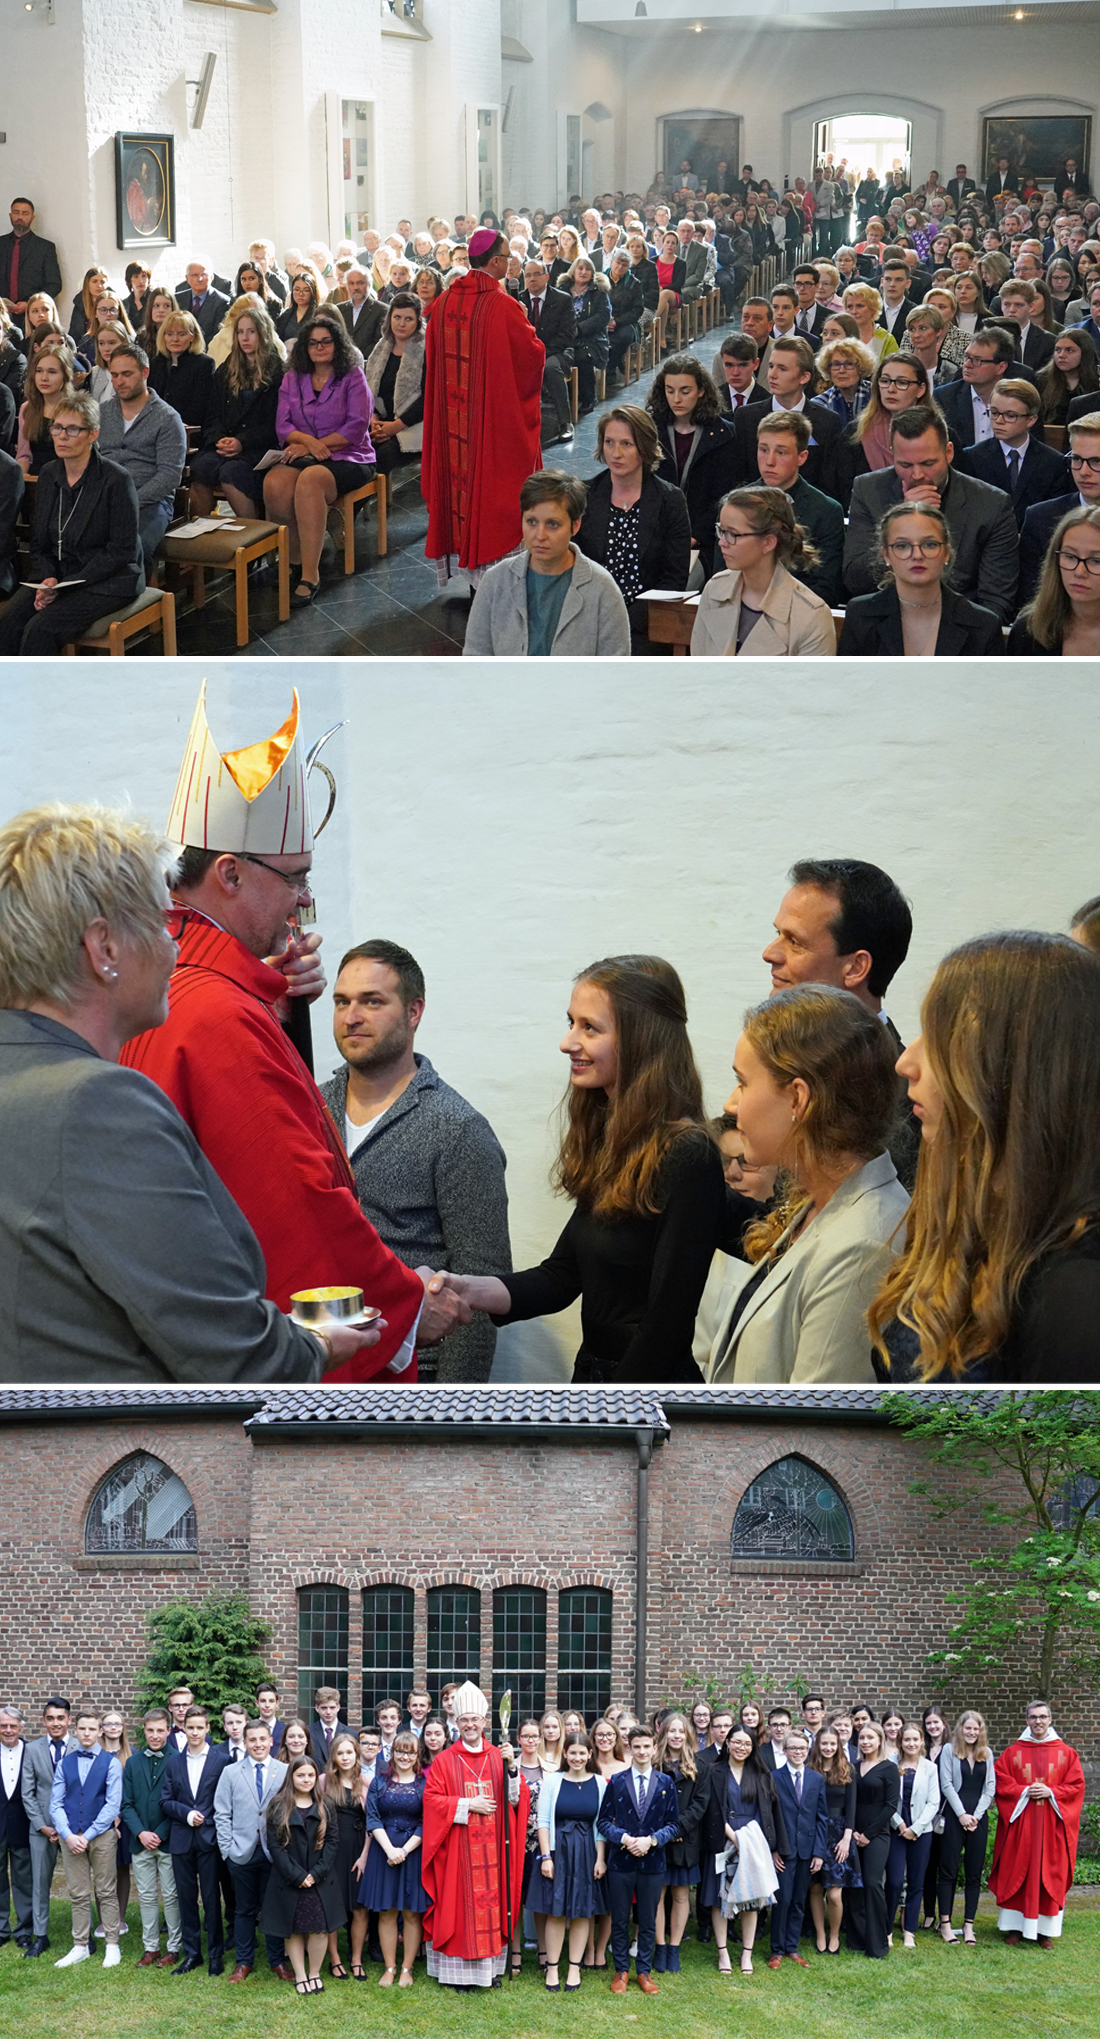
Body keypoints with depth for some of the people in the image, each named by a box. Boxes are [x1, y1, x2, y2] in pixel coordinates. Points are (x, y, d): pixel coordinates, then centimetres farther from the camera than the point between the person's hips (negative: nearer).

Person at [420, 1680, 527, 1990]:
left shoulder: (499, 1758, 9)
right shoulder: (445, 1760, 3)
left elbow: (515, 1799, 3)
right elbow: (431, 1800, -3)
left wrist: (512, 1767, -12)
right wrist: (467, 1805, -12)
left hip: (492, 1848, 2)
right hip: (457, 1849, -2)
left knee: (492, 1902, 2)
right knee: (459, 1904, -3)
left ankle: (491, 1968, 10)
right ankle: (460, 1972, 2)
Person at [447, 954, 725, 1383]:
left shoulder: (688, 1159, -15)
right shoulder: (606, 1140, 9)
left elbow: (668, 1324, -15)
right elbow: (562, 1276, 9)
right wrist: (468, 1290, -5)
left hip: (651, 1393, -7)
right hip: (593, 1378, 7)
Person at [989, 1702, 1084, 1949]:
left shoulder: (1066, 1753, 5)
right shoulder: (1013, 1752, 5)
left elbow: (1076, 1785, 2)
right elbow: (1000, 1782, 1)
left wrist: (1051, 1792, -12)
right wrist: (1024, 1791, -13)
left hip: (1052, 1824, 0)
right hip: (1020, 1822, 0)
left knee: (1050, 1875, 2)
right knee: (1016, 1873, 1)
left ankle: (1046, 1930, 8)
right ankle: (1015, 1926, 9)